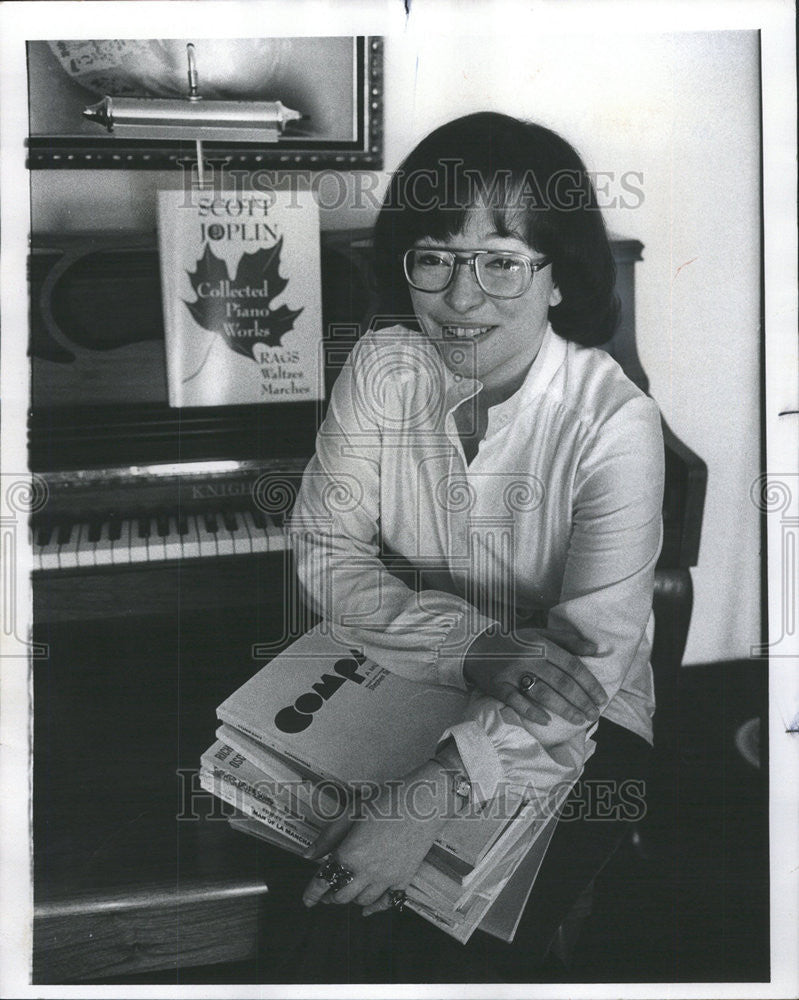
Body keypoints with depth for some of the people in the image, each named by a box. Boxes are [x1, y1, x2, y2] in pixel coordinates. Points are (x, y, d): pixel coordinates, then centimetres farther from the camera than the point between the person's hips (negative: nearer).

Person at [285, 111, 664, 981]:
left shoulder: (615, 422, -23)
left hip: (581, 723, -3)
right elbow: (324, 550, -12)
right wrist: (472, 645, -29)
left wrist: (437, 790, -41)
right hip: (407, 674, 4)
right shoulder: (382, 367, -12)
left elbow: (592, 658, -28)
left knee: (483, 943, -19)